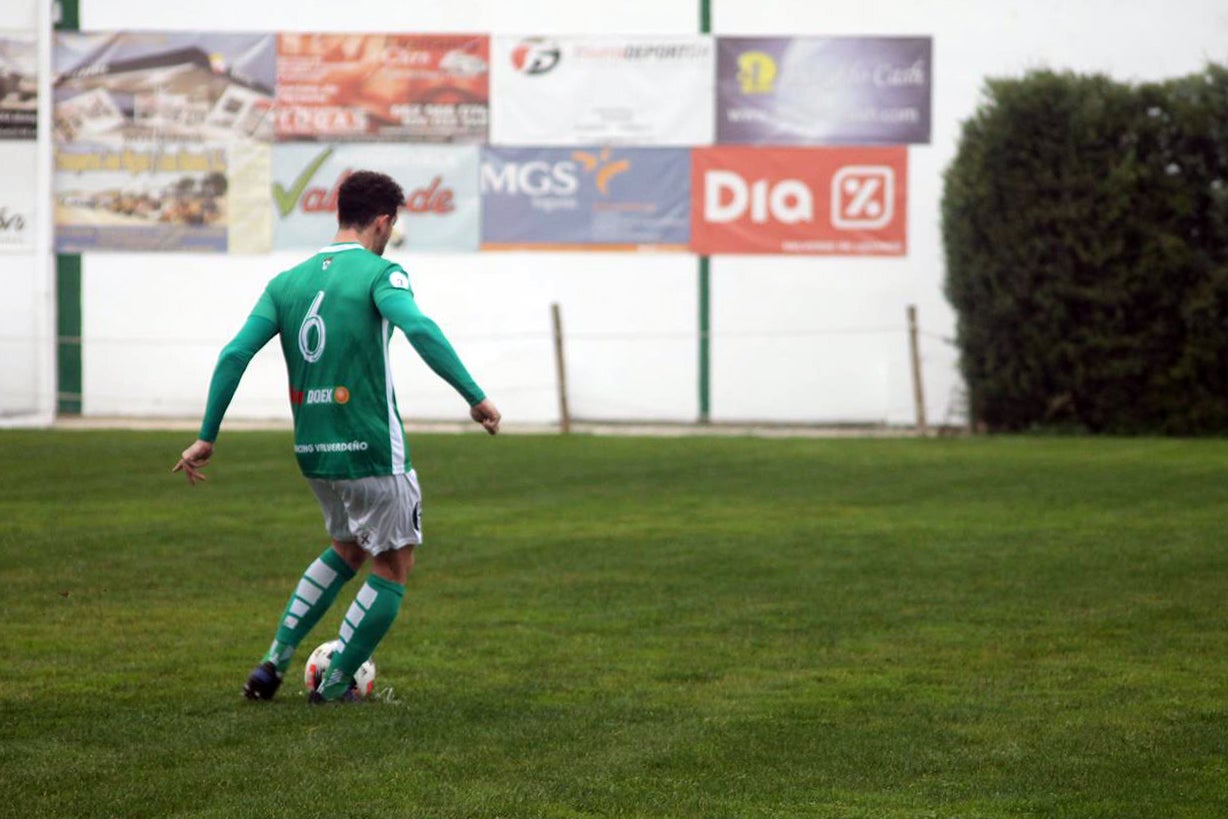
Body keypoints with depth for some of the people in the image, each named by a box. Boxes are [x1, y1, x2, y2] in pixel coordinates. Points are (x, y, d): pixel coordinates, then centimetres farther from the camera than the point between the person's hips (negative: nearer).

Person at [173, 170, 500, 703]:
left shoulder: (287, 283, 9)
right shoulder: (379, 273, -8)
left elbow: (234, 354, 2)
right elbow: (419, 329, -26)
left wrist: (206, 438, 5)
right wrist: (475, 397, -24)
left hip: (313, 454, 7)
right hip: (373, 453, -7)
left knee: (348, 550, 27)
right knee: (393, 567, 10)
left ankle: (275, 662, 16)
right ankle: (334, 685, 9)